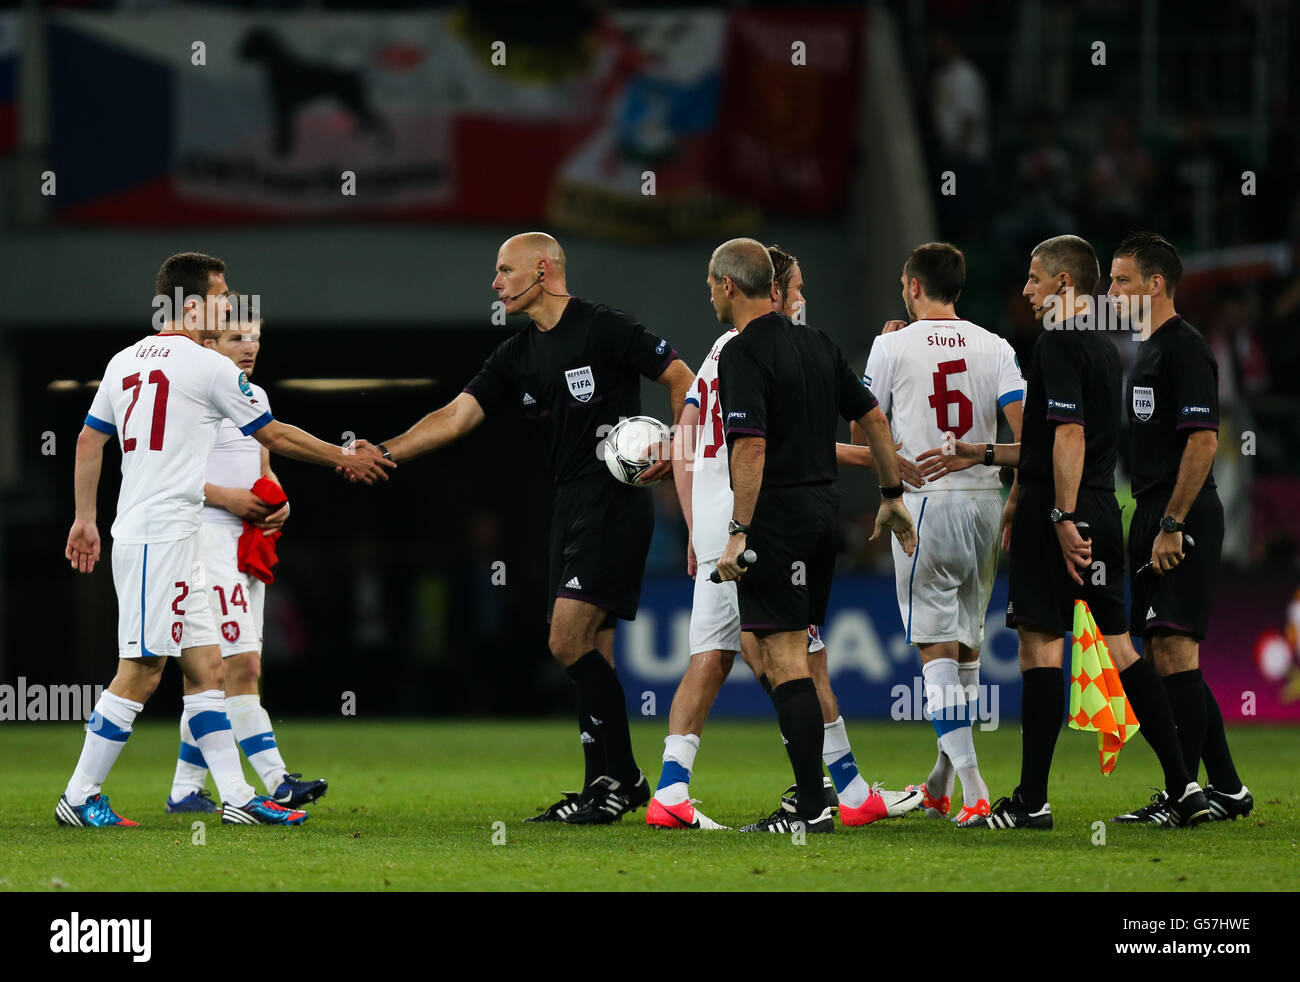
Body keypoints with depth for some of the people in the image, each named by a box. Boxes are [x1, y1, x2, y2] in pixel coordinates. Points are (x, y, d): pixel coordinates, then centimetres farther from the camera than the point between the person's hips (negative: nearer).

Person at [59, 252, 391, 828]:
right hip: (162, 537, -9)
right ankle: (79, 797, -5)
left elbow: (89, 441, 18)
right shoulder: (208, 366, -9)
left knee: (205, 666, 9)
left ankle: (237, 797, 8)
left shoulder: (125, 361, 13)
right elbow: (276, 437, -1)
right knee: (141, 669, -7)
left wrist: (85, 519, 25)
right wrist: (345, 457, 12)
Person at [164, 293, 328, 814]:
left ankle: (186, 789, 11)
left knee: (216, 674, 7)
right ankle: (277, 782, -21)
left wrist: (278, 502, 7)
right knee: (239, 665, -14)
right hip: (209, 535, -9)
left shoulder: (256, 396, 18)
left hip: (249, 538, 9)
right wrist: (226, 497, -17)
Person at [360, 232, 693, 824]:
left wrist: (676, 448, -15)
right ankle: (605, 786, 13)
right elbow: (456, 416, 6)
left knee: (569, 640, -15)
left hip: (616, 503, -8)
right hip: (571, 508, 8)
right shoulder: (515, 359, 13)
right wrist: (384, 453, -6)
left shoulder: (602, 329, -8)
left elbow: (681, 379, -3)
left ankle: (620, 778, -9)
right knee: (589, 652, 8)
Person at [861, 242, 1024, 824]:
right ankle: (940, 785, 25)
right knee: (967, 646, 15)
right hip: (984, 500, 4)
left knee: (936, 647, -3)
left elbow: (863, 435, 3)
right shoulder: (994, 349, 5)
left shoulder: (893, 346, -2)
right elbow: (1026, 433, -2)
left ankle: (970, 785, -15)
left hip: (923, 501, -4)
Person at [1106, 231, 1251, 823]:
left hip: (1183, 518, -10)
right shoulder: (1147, 350, 19)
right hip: (1155, 518, 10)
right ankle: (1226, 790, 14)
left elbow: (1203, 441, -19)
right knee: (1164, 652, 10)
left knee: (1173, 647, -12)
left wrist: (1171, 525, -22)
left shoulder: (1185, 349, -12)